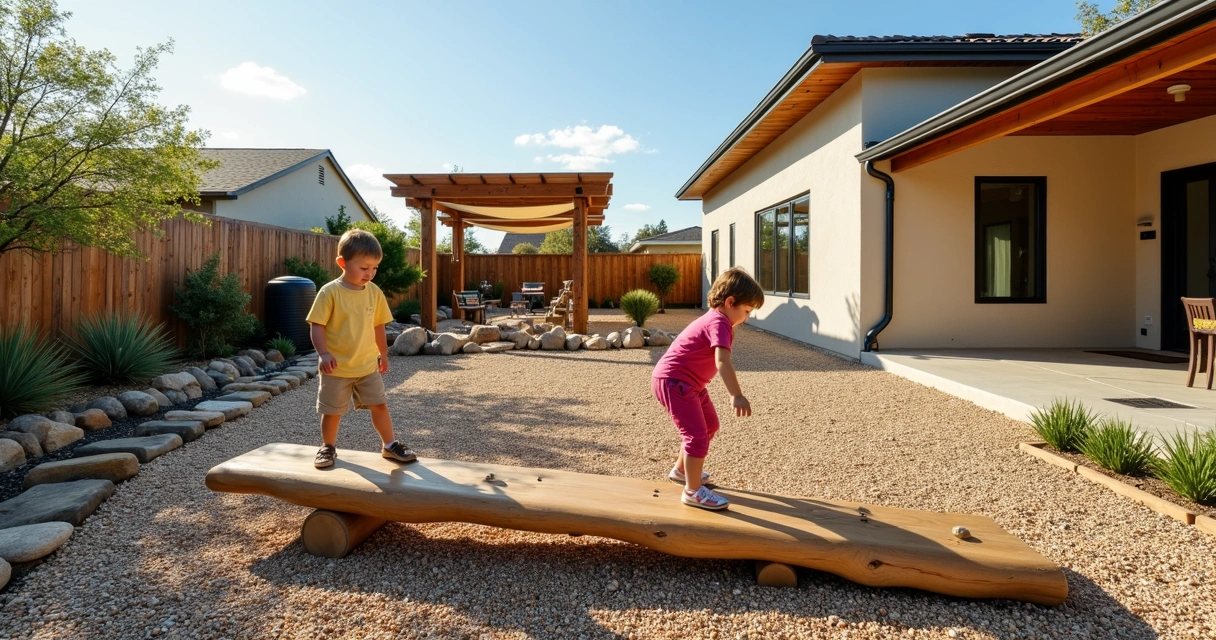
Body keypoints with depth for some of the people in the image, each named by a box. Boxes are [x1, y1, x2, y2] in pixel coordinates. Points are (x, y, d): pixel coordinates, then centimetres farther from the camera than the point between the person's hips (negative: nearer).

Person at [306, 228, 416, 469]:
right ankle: (327, 447, 31)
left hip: (368, 366, 3)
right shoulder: (330, 292, -14)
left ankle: (390, 445, 20)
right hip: (337, 368, -3)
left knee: (380, 405, 7)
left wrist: (383, 354, 16)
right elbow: (317, 325, -14)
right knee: (332, 411, 10)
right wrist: (324, 353, -26)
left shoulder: (375, 292, 0)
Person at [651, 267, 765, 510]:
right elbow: (722, 362, -37)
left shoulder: (716, 319, 11)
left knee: (710, 424, 22)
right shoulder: (719, 323, -21)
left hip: (690, 382, 11)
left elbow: (719, 361, 24)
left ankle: (681, 470, 38)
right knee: (697, 434, -10)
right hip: (673, 381, -11)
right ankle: (693, 491, 2)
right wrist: (737, 396, -44)